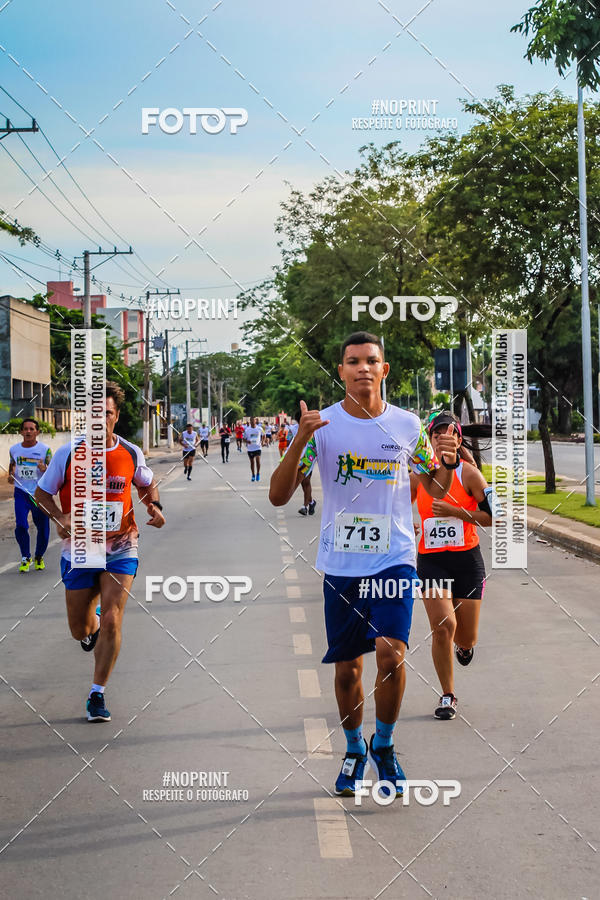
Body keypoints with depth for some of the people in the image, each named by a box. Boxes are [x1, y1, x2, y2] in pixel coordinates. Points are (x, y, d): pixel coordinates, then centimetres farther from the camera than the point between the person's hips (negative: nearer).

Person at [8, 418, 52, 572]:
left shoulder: (45, 449, -4)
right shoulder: (14, 449, 4)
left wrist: (45, 470, -26)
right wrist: (11, 475, 2)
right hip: (21, 492, 1)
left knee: (43, 528, 3)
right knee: (21, 526, -14)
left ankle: (39, 557, 29)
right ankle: (25, 558, 6)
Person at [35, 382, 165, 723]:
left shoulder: (131, 454, -5)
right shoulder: (68, 454, -10)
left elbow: (148, 483, 15)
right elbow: (43, 491, 1)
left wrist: (155, 506, -6)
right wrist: (61, 517, -17)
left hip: (120, 549, 0)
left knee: (111, 622, -14)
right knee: (79, 630, 9)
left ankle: (98, 695, 1)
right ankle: (91, 626, 50)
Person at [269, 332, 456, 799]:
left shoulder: (407, 425, 1)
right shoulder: (322, 424, -2)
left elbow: (435, 488, 13)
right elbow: (279, 496, -7)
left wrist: (445, 464, -10)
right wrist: (300, 440, -22)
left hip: (394, 558, 0)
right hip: (340, 563, 1)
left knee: (391, 654, -17)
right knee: (347, 668, 8)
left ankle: (384, 745, 8)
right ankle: (354, 750, 33)